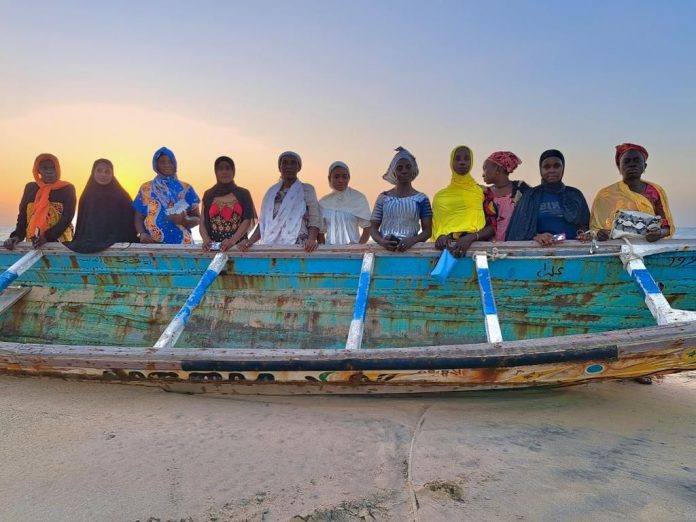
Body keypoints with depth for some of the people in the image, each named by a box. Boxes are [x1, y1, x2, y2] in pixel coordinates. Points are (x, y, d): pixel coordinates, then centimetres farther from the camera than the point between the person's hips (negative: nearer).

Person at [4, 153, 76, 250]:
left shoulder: (67, 189, 1)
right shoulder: (30, 188, 11)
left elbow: (67, 217, -8)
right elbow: (22, 215, 10)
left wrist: (47, 237, -19)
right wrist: (17, 236, -8)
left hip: (60, 243, -2)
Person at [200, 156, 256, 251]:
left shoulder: (243, 194, 8)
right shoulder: (209, 195, 12)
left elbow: (247, 221, -2)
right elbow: (203, 222, 8)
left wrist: (232, 241, -16)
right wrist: (206, 240, -12)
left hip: (238, 245, -1)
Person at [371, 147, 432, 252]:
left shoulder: (421, 198, 7)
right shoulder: (383, 198, 10)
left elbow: (427, 230, 3)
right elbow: (373, 227, 8)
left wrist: (411, 241, -15)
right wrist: (381, 241, -12)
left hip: (411, 249, -1)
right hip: (385, 249, 1)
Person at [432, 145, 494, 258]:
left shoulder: (483, 191, 10)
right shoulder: (440, 196, 15)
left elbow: (492, 227, 3)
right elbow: (436, 227, 13)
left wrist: (471, 237, -14)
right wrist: (441, 236, -9)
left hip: (475, 245, 0)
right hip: (446, 247, 1)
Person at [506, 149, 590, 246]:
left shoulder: (575, 195, 12)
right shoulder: (530, 196, 6)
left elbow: (585, 223, 13)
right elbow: (521, 230, -1)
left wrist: (582, 233, -8)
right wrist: (536, 236, -20)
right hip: (543, 248, -1)